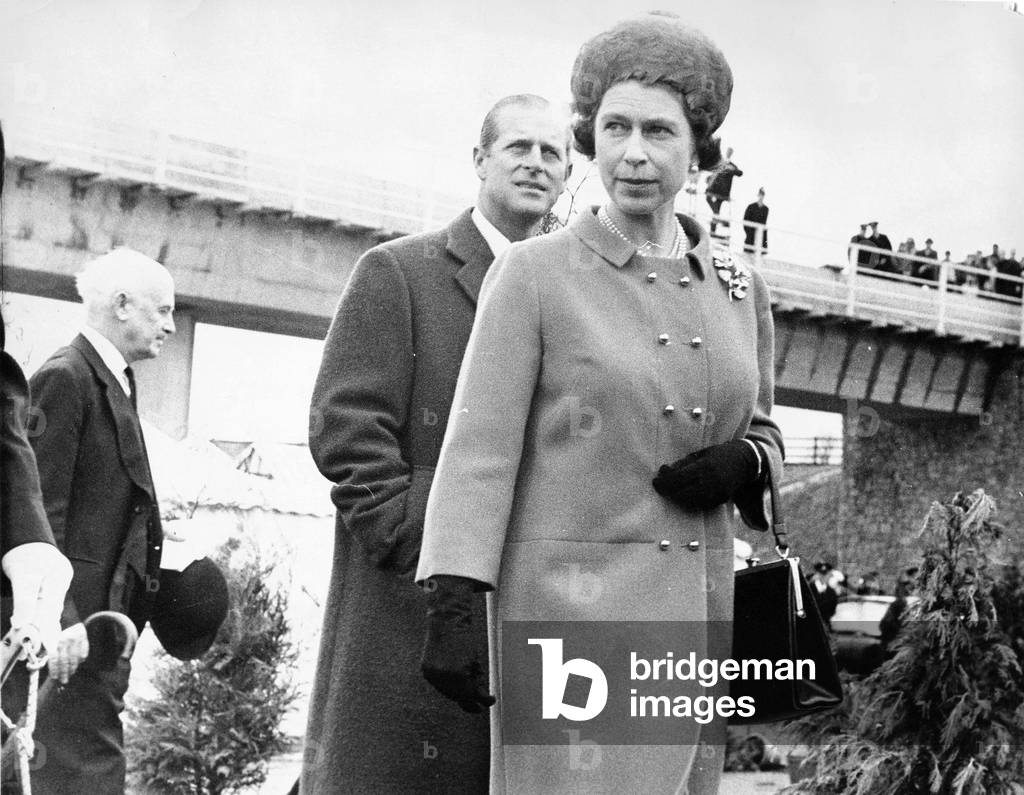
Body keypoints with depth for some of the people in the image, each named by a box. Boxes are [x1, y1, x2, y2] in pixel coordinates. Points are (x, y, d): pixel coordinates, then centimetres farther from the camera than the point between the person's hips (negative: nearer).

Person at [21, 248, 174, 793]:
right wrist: (61, 621, -21)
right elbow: (40, 512, -17)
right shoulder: (65, 379, -12)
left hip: (110, 609, 10)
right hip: (76, 612, -10)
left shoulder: (115, 381, 17)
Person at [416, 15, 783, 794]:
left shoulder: (739, 289, 10)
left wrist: (742, 465, -2)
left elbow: (762, 431, 22)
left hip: (697, 611, 5)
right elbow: (479, 449, -8)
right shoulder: (533, 274, -3)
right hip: (572, 605, -4)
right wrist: (450, 610, -16)